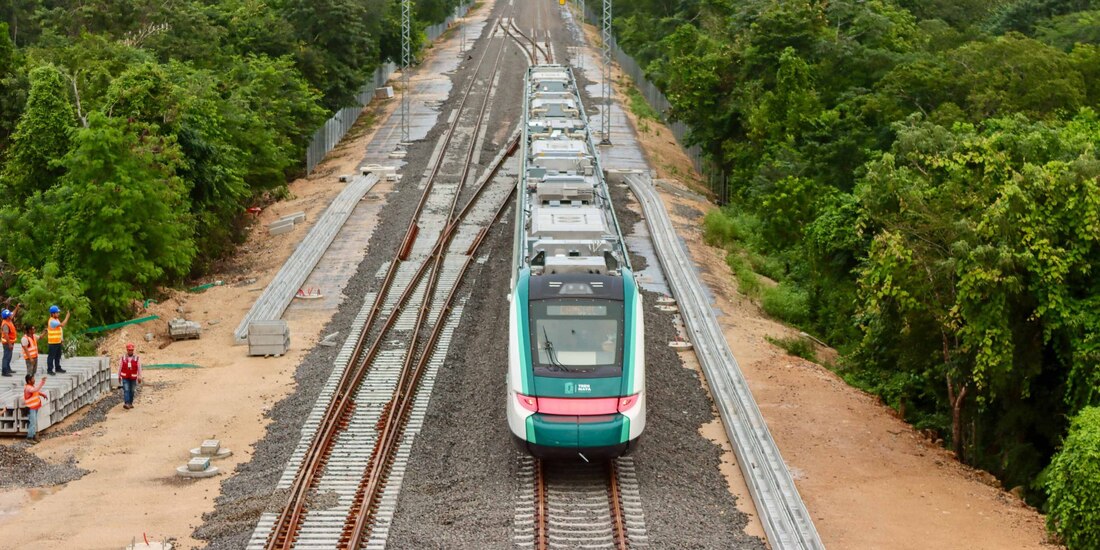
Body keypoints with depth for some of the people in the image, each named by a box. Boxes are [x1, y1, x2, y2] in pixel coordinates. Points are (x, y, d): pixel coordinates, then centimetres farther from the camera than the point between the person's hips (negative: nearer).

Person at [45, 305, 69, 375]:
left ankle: (58, 368, 29)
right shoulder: (52, 321, -20)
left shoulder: (56, 320, 12)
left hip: (58, 341, 10)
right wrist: (67, 316, -20)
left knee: (58, 356, 18)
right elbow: (62, 324, -27)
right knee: (51, 356, -4)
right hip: (53, 342, -10)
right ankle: (49, 370, 1)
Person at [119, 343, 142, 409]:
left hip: (133, 378, 1)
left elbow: (139, 368, -5)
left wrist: (139, 377, -9)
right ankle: (126, 403, -23)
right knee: (126, 390, -13)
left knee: (132, 391, 8)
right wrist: (119, 376, 10)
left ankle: (130, 403, 20)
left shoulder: (137, 358, -6)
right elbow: (120, 367, 6)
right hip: (125, 378, -1)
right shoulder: (123, 358, -3)